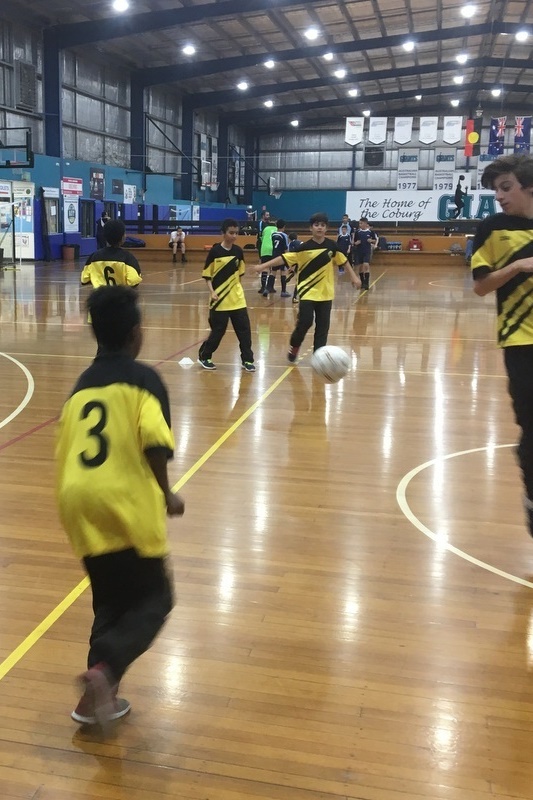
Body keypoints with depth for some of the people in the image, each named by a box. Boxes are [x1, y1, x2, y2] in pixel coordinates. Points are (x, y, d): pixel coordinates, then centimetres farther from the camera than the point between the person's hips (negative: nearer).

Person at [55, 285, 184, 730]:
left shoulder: (82, 385, 15)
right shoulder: (143, 378, -3)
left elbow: (64, 450, 14)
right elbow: (154, 445, -15)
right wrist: (166, 496, -1)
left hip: (80, 505, 6)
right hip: (126, 506, -6)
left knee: (111, 603, 21)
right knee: (154, 600, 8)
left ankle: (97, 696, 22)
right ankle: (103, 670, -13)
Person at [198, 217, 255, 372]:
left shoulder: (238, 251, 3)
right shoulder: (215, 251, -9)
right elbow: (207, 275, -5)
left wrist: (238, 289, 15)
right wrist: (212, 292, -16)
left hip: (237, 298, 4)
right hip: (220, 299, -4)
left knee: (244, 329, 2)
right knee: (217, 331, 3)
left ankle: (247, 360, 13)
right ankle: (203, 356, 23)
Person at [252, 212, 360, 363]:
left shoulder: (332, 246, -2)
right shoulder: (304, 247, -10)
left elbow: (343, 261, 13)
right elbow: (284, 258, -11)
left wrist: (354, 277, 13)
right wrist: (263, 266, -15)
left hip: (325, 293, 3)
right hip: (308, 292, -3)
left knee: (323, 326, 4)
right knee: (305, 321, -11)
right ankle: (294, 345, 16)